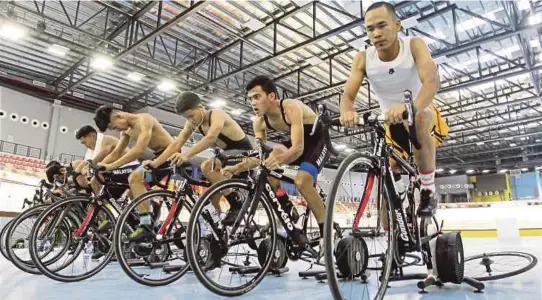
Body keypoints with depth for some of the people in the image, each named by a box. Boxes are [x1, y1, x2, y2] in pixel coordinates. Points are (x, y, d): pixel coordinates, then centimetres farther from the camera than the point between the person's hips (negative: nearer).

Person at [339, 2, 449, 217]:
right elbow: (348, 96, -24)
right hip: (394, 123, 4)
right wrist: (347, 111, -50)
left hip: (423, 114, -3)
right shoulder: (363, 59, -15)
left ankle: (428, 189, -23)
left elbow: (431, 80, -38)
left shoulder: (414, 46, -21)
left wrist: (411, 106, -61)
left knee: (419, 119, -37)